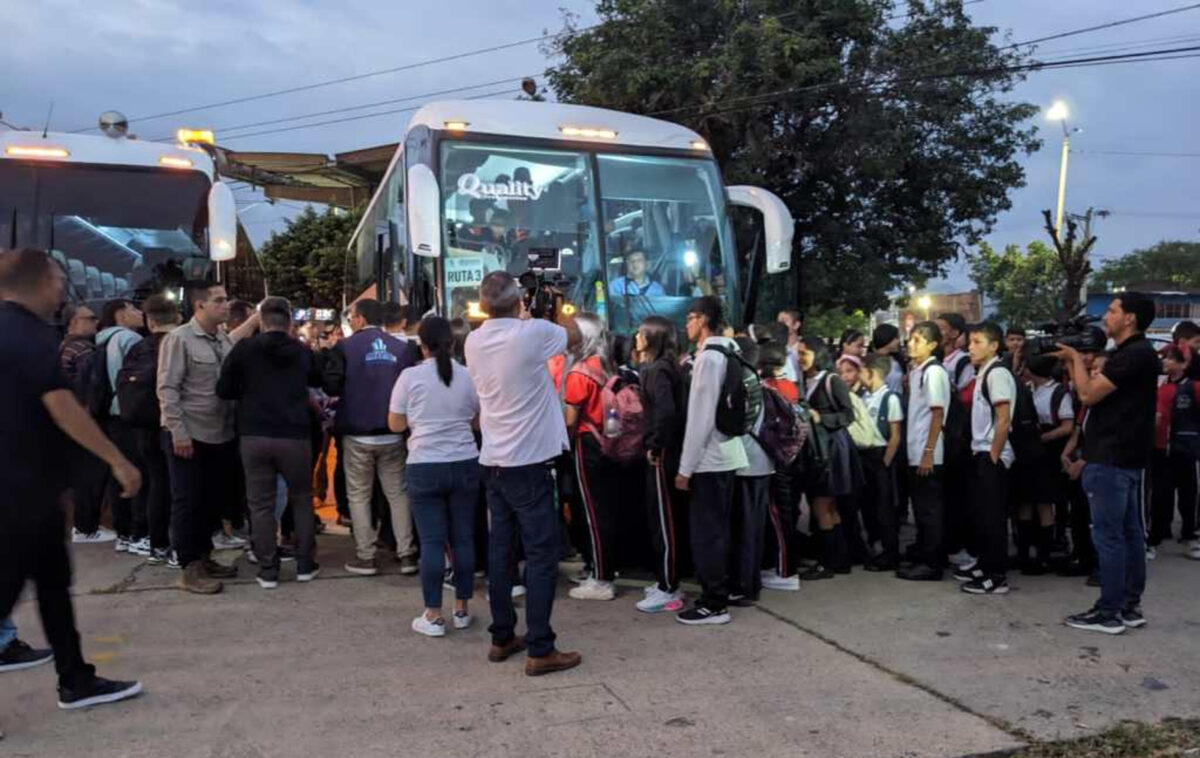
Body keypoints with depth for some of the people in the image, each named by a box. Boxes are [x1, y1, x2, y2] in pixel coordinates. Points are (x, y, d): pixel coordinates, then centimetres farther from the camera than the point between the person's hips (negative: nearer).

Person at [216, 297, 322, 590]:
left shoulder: (245, 348, -3)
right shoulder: (302, 351, 4)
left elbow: (223, 390, 1)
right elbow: (318, 380, 22)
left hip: (255, 436, -1)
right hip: (295, 436, 1)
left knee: (261, 504, 7)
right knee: (302, 499, 15)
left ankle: (268, 570, 10)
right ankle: (305, 565, 17)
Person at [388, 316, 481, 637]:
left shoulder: (410, 376, -6)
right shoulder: (468, 376, 1)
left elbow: (396, 425, 1)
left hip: (424, 467, -2)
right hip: (465, 464, 2)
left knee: (432, 541, 2)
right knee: (463, 537, 10)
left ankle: (433, 616, 7)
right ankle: (462, 609, 19)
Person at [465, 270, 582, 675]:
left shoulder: (474, 341, 3)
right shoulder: (532, 332, -14)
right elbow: (573, 336, 6)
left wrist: (520, 320, 32)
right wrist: (558, 310, 24)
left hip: (494, 462, 7)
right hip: (528, 463, -7)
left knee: (500, 549, 14)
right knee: (542, 554, -1)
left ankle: (502, 638, 23)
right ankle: (540, 650, 1)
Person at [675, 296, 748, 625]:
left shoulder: (709, 357, -17)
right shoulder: (726, 352, 12)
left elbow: (701, 418, -20)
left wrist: (685, 467, -17)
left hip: (709, 459, -10)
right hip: (723, 454, 10)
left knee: (706, 533, -2)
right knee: (717, 531, 16)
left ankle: (713, 604, 5)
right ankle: (717, 595, 25)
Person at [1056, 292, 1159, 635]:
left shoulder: (1134, 354, -17)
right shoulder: (1135, 353, 16)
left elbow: (1088, 394, -20)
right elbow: (1090, 392, 17)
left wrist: (1076, 357, -6)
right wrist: (1072, 360, 11)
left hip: (1112, 459, -11)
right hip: (1127, 456, 11)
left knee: (1108, 535, -5)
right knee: (1130, 532, 13)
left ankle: (1109, 612, 1)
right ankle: (1130, 607, 20)